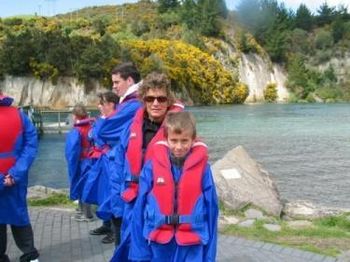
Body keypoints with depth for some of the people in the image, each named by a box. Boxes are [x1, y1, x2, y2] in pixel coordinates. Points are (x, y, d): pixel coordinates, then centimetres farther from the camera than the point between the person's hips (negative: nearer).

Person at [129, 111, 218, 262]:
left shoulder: (202, 168, -6)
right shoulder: (152, 167, -5)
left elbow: (211, 210, -2)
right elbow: (140, 209, -1)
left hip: (192, 247, -1)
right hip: (159, 245, 1)